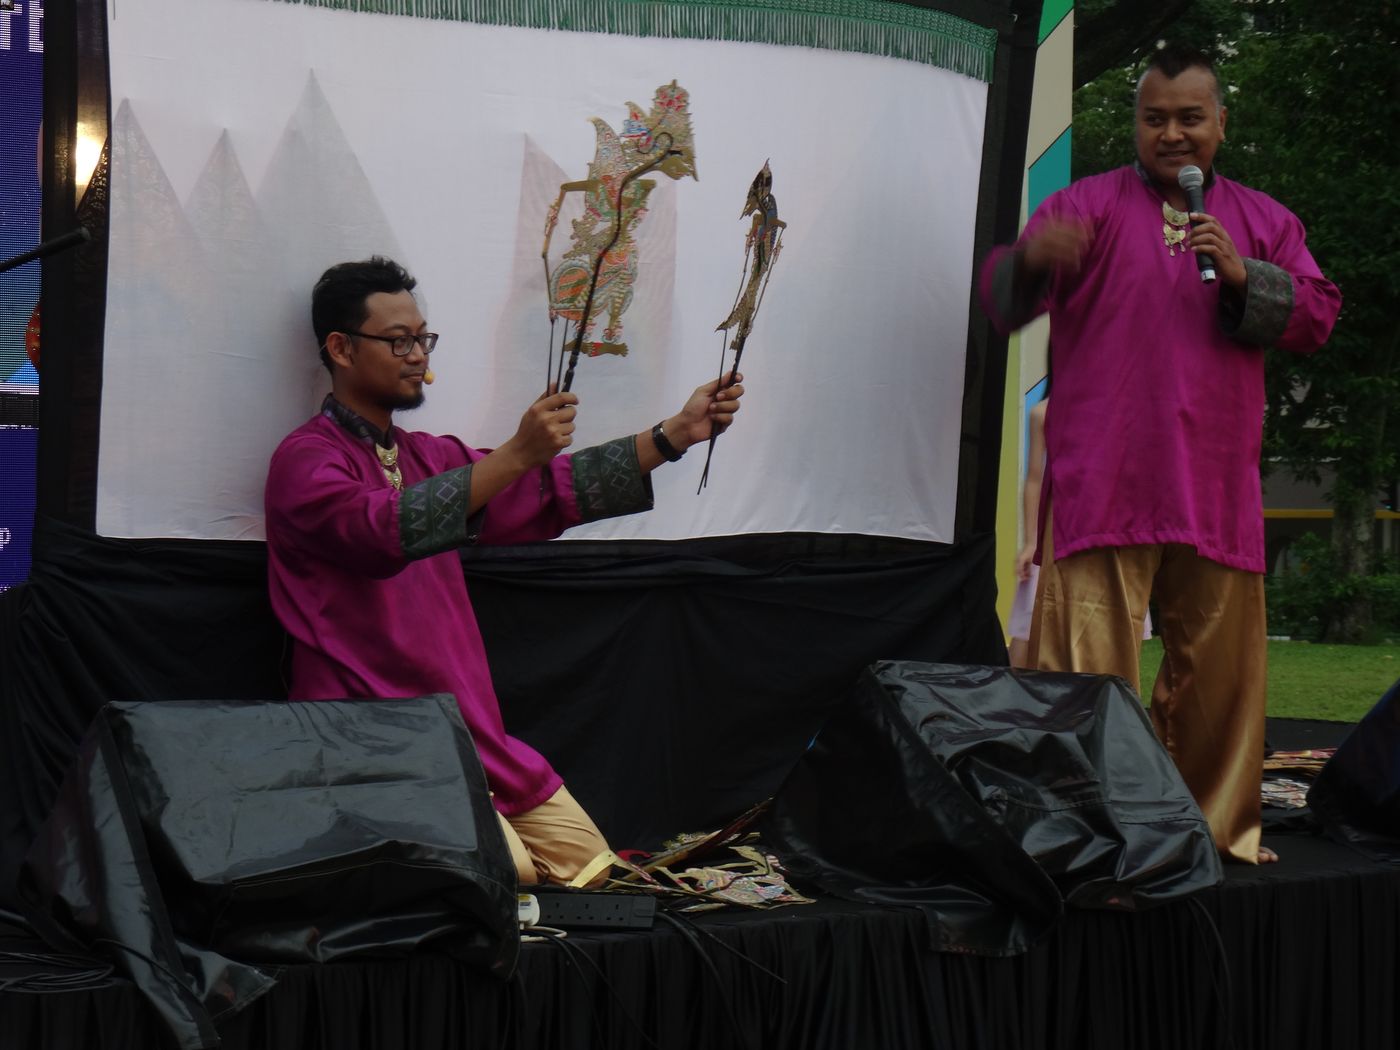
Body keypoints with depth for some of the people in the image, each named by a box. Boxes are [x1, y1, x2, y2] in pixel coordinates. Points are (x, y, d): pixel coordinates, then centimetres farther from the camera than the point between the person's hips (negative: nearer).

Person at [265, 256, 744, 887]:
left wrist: (675, 435, 3)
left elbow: (551, 490, 13)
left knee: (587, 863, 1)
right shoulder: (306, 458, -7)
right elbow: (382, 529, -27)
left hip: (469, 731, 8)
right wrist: (515, 455, -35)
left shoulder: (427, 456, 19)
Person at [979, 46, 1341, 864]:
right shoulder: (1089, 205, 7)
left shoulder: (1263, 220, 18)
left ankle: (1219, 825, 22)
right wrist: (1031, 258, -29)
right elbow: (1005, 299, -5)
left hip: (1217, 485, 4)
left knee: (1219, 664, 9)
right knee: (1086, 665, -10)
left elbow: (1319, 314, 10)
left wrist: (1244, 278, -9)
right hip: (1101, 483, -4)